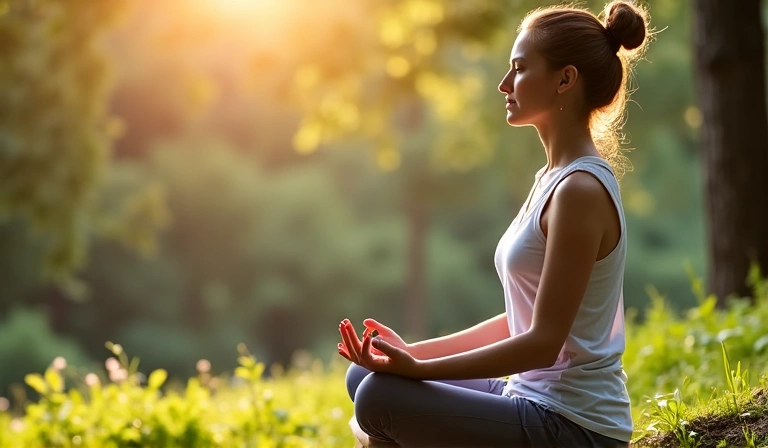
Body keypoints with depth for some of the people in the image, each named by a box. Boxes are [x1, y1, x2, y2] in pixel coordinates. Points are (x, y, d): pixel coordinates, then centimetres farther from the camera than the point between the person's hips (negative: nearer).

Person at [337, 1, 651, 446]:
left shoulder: (580, 190, -18)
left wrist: (419, 368, -22)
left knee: (382, 398, -16)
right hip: (534, 396, 9)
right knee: (365, 376, 9)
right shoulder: (556, 177, 11)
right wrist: (414, 355, 8)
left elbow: (543, 342, -20)